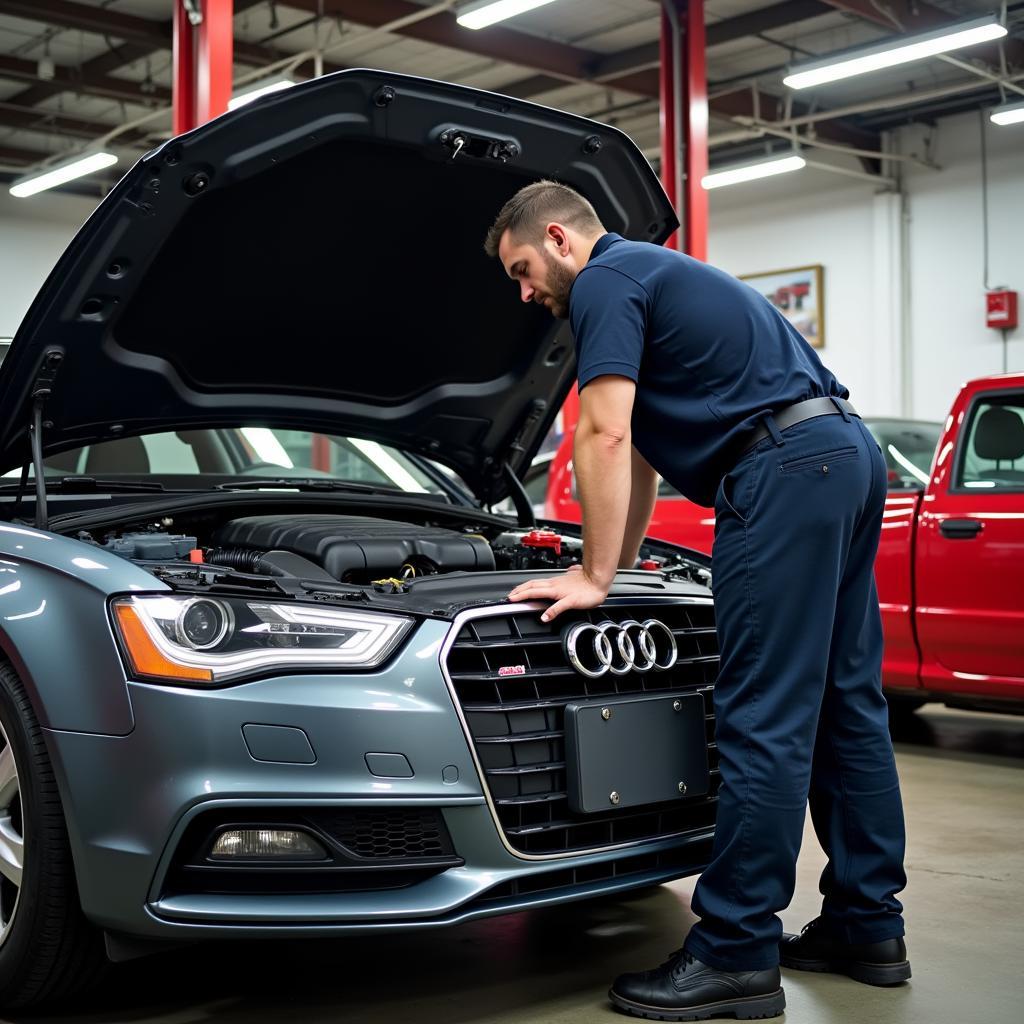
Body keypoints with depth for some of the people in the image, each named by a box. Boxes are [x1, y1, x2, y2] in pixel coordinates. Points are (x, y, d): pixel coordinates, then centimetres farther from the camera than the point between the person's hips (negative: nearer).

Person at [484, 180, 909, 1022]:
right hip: (848, 456, 11)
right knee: (844, 703, 12)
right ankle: (867, 927, 21)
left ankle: (736, 957, -3)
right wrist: (623, 564, 35)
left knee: (764, 721, -9)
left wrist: (595, 578, -6)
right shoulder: (653, 275, 29)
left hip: (785, 470, -11)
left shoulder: (605, 283, -2)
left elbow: (605, 436, -11)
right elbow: (641, 445, 32)